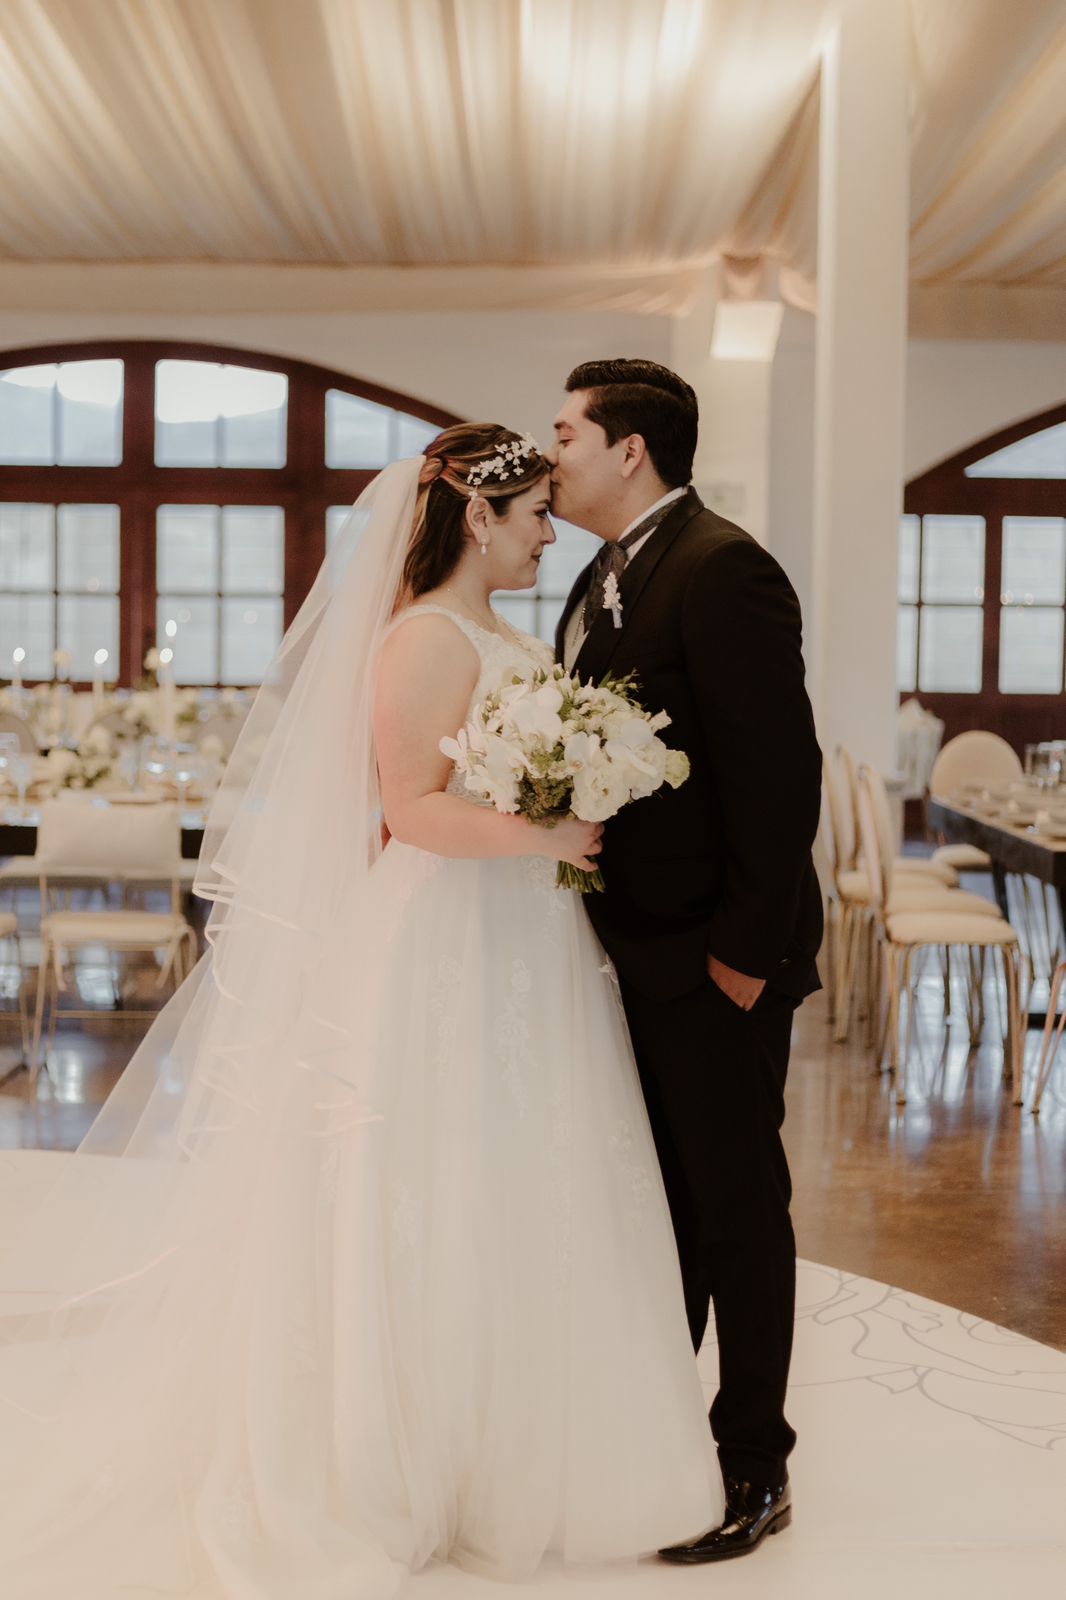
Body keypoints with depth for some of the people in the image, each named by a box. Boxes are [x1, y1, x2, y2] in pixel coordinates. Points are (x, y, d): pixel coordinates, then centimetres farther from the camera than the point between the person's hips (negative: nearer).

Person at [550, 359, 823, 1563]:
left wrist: (743, 950, -21)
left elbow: (776, 773, -21)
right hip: (635, 954, 9)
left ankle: (753, 1471, 21)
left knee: (735, 1209, 5)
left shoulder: (721, 570, -17)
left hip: (715, 964, -9)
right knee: (659, 1204, 19)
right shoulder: (603, 580, 12)